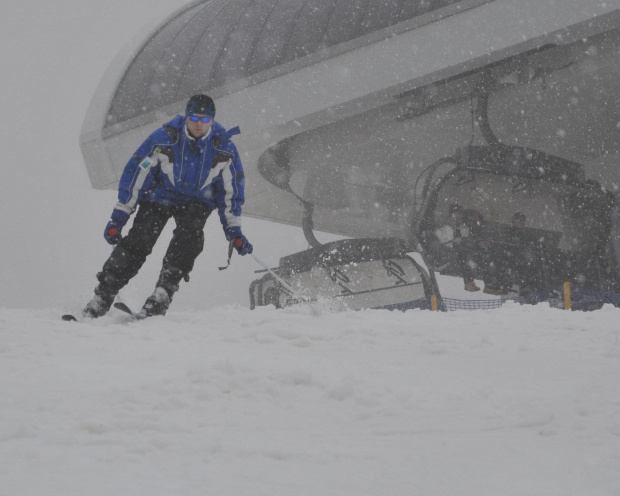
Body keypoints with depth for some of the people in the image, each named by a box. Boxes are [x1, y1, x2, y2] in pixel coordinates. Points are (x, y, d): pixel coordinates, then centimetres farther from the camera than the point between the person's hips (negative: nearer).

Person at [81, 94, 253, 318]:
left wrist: (234, 230, -2)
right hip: (159, 197, -1)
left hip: (196, 203, 1)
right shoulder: (163, 139, -21)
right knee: (136, 243, -19)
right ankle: (100, 300, -16)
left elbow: (231, 190, -1)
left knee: (188, 238, -29)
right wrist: (118, 217, -13)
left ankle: (160, 299, -31)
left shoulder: (224, 149, -15)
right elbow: (136, 174, -13)